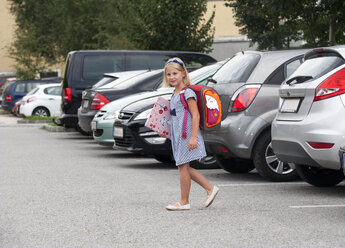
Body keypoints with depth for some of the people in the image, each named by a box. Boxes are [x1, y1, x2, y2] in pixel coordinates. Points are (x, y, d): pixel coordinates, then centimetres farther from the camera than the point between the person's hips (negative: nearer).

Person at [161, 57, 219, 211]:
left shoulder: (187, 93, -13)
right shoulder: (175, 94, 15)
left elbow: (195, 115, -18)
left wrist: (193, 137, -24)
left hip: (187, 135, -9)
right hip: (177, 135, 9)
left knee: (183, 166, -4)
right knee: (183, 167, 10)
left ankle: (184, 201, 4)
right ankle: (210, 188, 16)